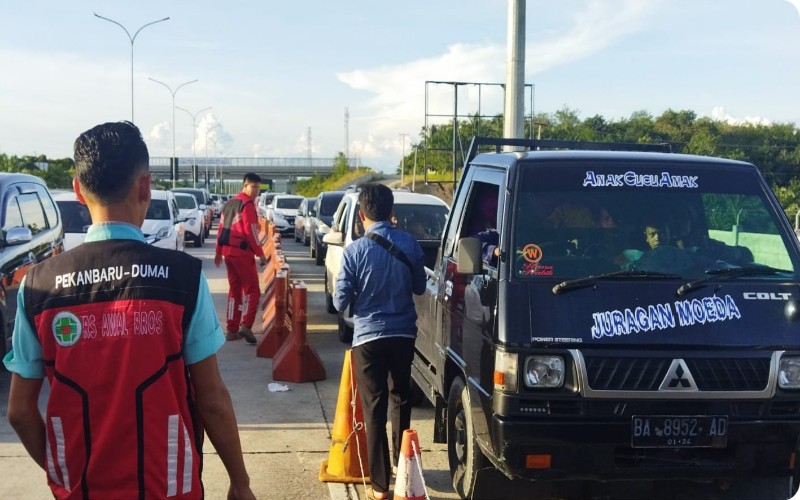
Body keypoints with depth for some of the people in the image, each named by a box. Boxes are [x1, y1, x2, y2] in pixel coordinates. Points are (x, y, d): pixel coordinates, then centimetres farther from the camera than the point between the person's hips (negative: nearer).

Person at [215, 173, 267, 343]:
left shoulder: (229, 203, 16)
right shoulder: (248, 204, -11)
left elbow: (222, 228, 18)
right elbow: (250, 231, -17)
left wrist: (218, 251, 23)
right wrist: (260, 253, -14)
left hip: (228, 251, 8)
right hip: (242, 252, -8)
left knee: (234, 290, 14)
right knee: (252, 290, -3)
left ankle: (232, 329, 13)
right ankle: (245, 326, -17)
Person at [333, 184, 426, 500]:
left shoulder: (354, 251, -13)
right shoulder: (410, 244, -4)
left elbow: (340, 303, -8)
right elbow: (419, 288, 9)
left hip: (368, 336, -3)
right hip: (403, 334, 3)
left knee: (374, 407, 3)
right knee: (401, 399, 20)